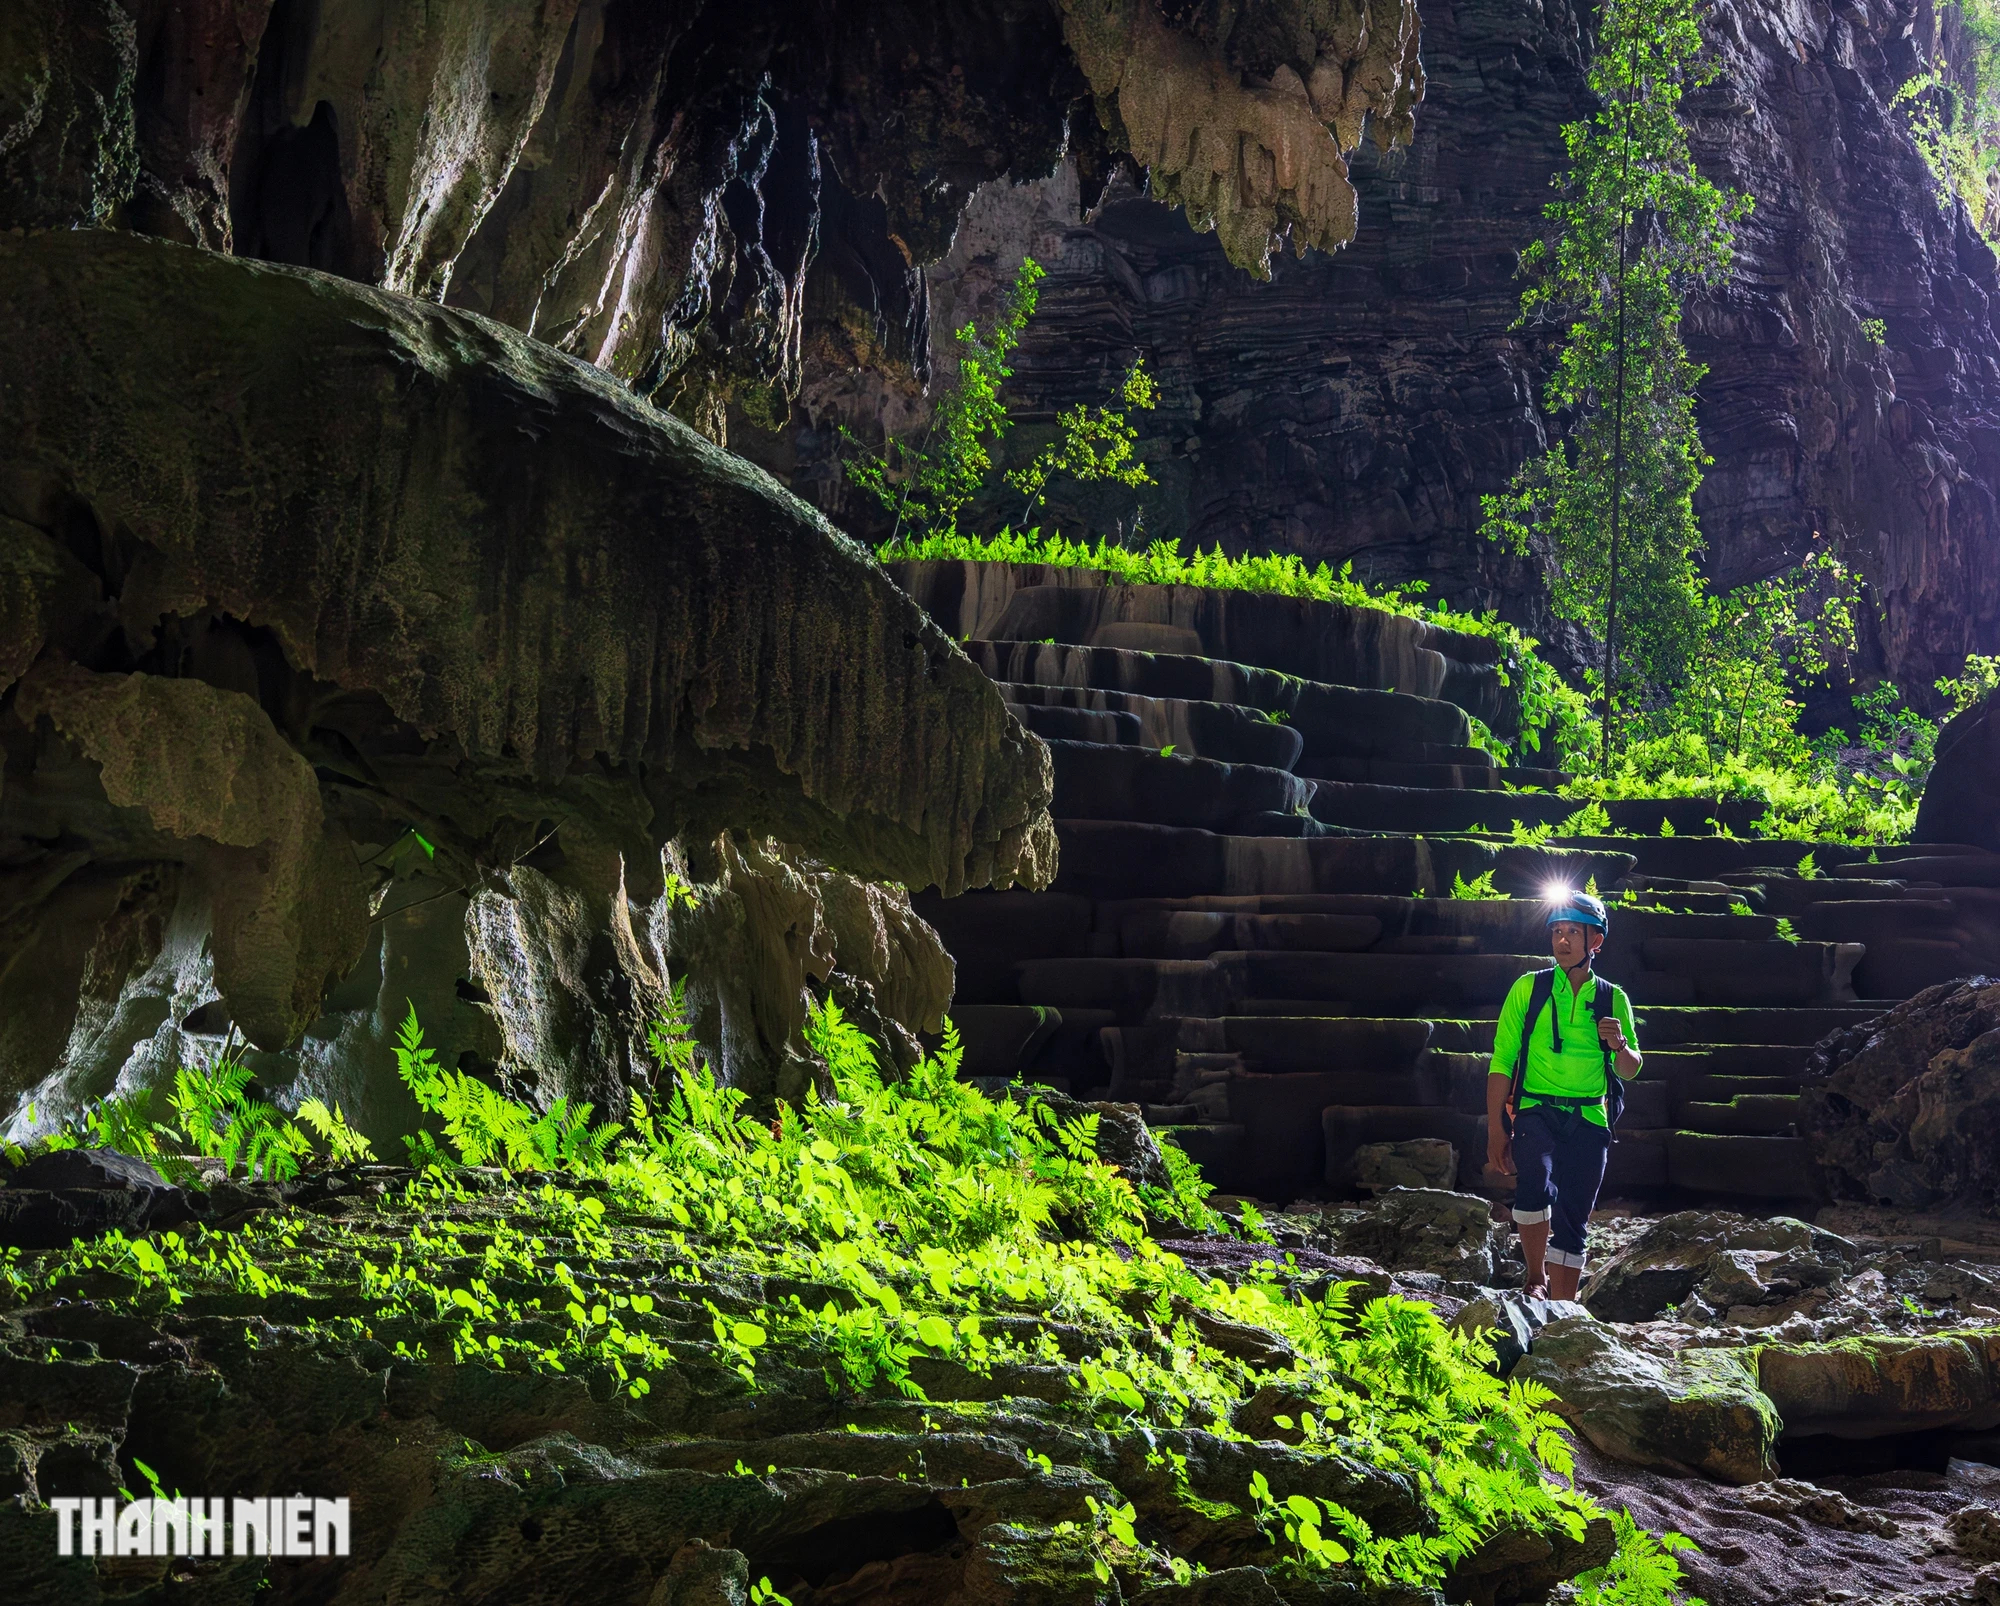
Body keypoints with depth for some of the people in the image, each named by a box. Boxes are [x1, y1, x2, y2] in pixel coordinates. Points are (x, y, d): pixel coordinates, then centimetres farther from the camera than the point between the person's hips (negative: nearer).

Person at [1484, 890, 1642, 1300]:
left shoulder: (1613, 999, 9)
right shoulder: (1529, 988, 3)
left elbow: (1631, 1070, 13)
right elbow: (1502, 1060, 1)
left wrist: (1620, 1046, -11)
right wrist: (1496, 1129, -6)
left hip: (1589, 1120, 3)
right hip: (1537, 1111, -3)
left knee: (1572, 1225, 3)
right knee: (1536, 1188, -29)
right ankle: (1535, 1277, -8)